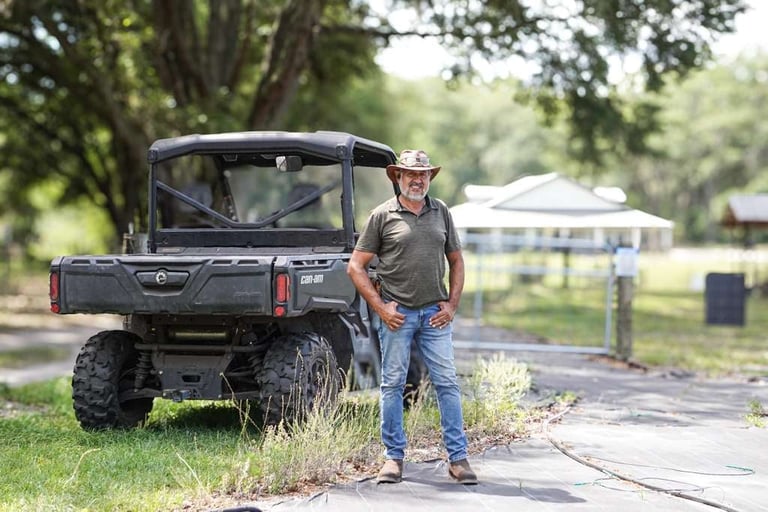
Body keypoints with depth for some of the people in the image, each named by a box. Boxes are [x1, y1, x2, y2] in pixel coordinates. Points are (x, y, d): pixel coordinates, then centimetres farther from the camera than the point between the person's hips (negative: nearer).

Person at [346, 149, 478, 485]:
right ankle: (394, 457, 12)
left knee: (447, 383, 0)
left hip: (435, 314, 2)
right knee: (392, 384, 3)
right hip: (396, 314, -2)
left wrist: (452, 305, 5)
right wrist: (380, 307, -7)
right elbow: (356, 266, 0)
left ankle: (458, 457, 6)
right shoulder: (382, 215, 0)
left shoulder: (441, 212, 11)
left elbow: (456, 261, 17)